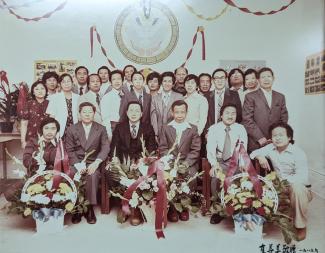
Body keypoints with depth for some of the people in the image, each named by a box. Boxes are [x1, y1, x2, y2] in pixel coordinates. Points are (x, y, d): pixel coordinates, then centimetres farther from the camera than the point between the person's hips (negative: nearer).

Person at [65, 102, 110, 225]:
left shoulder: (101, 129, 8)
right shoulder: (72, 129, 9)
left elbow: (105, 148, -1)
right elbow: (69, 150, 2)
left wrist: (96, 163, -17)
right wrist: (78, 164, -15)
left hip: (93, 163, -1)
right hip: (76, 162, 1)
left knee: (93, 175, -32)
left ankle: (90, 208, -20)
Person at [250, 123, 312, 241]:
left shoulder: (298, 153, -19)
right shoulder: (271, 148, -3)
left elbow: (302, 177, -28)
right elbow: (253, 153, 5)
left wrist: (280, 179, -37)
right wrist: (259, 157, -18)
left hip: (300, 188, -4)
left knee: (297, 186, -37)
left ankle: (301, 226, -17)